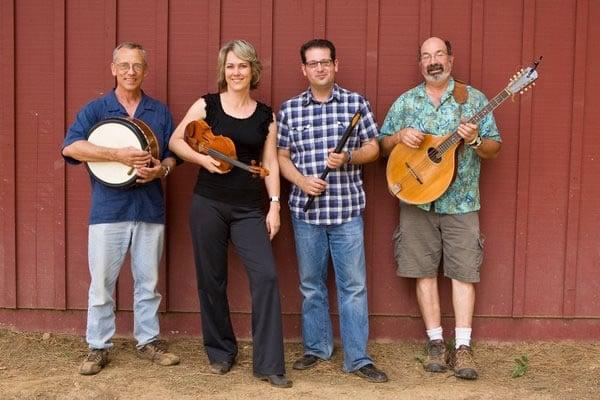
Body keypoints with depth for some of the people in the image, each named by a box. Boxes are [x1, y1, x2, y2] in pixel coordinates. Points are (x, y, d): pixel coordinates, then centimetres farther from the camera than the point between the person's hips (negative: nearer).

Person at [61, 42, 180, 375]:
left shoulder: (160, 112, 10)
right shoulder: (96, 109, 1)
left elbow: (173, 154, 11)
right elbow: (70, 147, -13)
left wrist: (161, 169, -12)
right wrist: (118, 155, -23)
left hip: (150, 209, 2)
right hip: (108, 208, -2)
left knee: (148, 282, 11)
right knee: (102, 283, 3)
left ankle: (149, 340, 25)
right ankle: (99, 347, 15)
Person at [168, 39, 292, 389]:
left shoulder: (265, 115, 6)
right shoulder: (207, 105, 1)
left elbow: (271, 163, 6)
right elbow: (176, 141, 3)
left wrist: (275, 205, -1)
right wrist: (203, 158, -14)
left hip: (249, 209, 1)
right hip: (208, 205, -1)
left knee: (266, 275, -12)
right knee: (212, 280, 7)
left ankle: (269, 364, -4)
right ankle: (221, 352, 27)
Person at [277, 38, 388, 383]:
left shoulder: (357, 103, 2)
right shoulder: (290, 109, 5)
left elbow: (373, 148, 5)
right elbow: (281, 156, 8)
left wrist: (349, 157, -15)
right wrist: (300, 179, -10)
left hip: (347, 208, -1)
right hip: (306, 209, 1)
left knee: (354, 285, 2)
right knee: (311, 284, 12)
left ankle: (358, 358, 10)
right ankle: (316, 348, 27)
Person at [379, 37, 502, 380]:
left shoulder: (474, 99, 3)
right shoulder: (405, 101, 8)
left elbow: (494, 148, 2)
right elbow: (383, 144, 11)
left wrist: (476, 140, -19)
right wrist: (400, 136, -10)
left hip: (461, 201, -2)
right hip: (417, 200, 2)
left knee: (463, 272, -1)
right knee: (425, 271, 4)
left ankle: (463, 347, 5)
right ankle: (436, 342, 14)